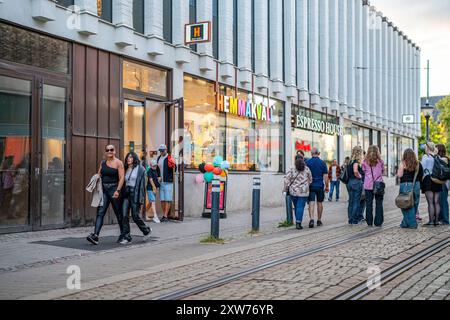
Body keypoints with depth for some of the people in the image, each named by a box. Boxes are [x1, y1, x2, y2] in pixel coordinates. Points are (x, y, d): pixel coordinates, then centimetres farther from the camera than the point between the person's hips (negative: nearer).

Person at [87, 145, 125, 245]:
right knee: (100, 212, -8)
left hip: (114, 189, -4)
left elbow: (122, 178, -11)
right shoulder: (102, 163, 12)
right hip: (104, 189, 4)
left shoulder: (118, 163, -4)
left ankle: (123, 235, 21)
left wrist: (118, 190, -21)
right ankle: (95, 235, -16)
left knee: (118, 213, 7)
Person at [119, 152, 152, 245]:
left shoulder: (140, 169, -2)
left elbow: (142, 184, -7)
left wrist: (141, 200, -13)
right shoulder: (126, 169, 15)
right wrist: (122, 195, 9)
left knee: (135, 216, 0)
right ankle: (126, 237, 1)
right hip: (126, 194, 5)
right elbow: (123, 183, 16)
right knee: (124, 216, -4)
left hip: (135, 194, -5)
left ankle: (146, 230, 24)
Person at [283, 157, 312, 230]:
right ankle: (298, 223, -11)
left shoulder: (292, 170, 0)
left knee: (296, 207, 15)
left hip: (293, 192, 2)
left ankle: (298, 222, 23)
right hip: (303, 192, -2)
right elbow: (310, 180, 6)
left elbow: (287, 179, -8)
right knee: (300, 207, -3)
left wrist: (285, 188, 0)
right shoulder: (307, 170, -1)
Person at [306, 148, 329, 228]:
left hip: (311, 186, -1)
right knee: (320, 203, 12)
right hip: (320, 186, 1)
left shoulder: (307, 162, -2)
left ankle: (311, 219, -21)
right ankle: (319, 221, 19)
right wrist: (327, 186, 7)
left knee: (311, 203, -3)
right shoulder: (322, 163, -1)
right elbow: (325, 176, -1)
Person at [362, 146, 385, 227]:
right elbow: (382, 171, 8)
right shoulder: (380, 161, -2)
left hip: (368, 186, 1)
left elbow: (364, 171, 7)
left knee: (369, 204, 7)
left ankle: (369, 222, 10)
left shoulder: (365, 162, -1)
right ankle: (378, 222, 6)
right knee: (379, 204, 5)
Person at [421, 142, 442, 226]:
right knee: (437, 202, 8)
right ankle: (436, 220, 11)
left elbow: (423, 169, -8)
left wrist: (422, 179, -1)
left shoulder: (425, 156, -5)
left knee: (430, 202, -5)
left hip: (428, 179, -5)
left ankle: (431, 221, -6)